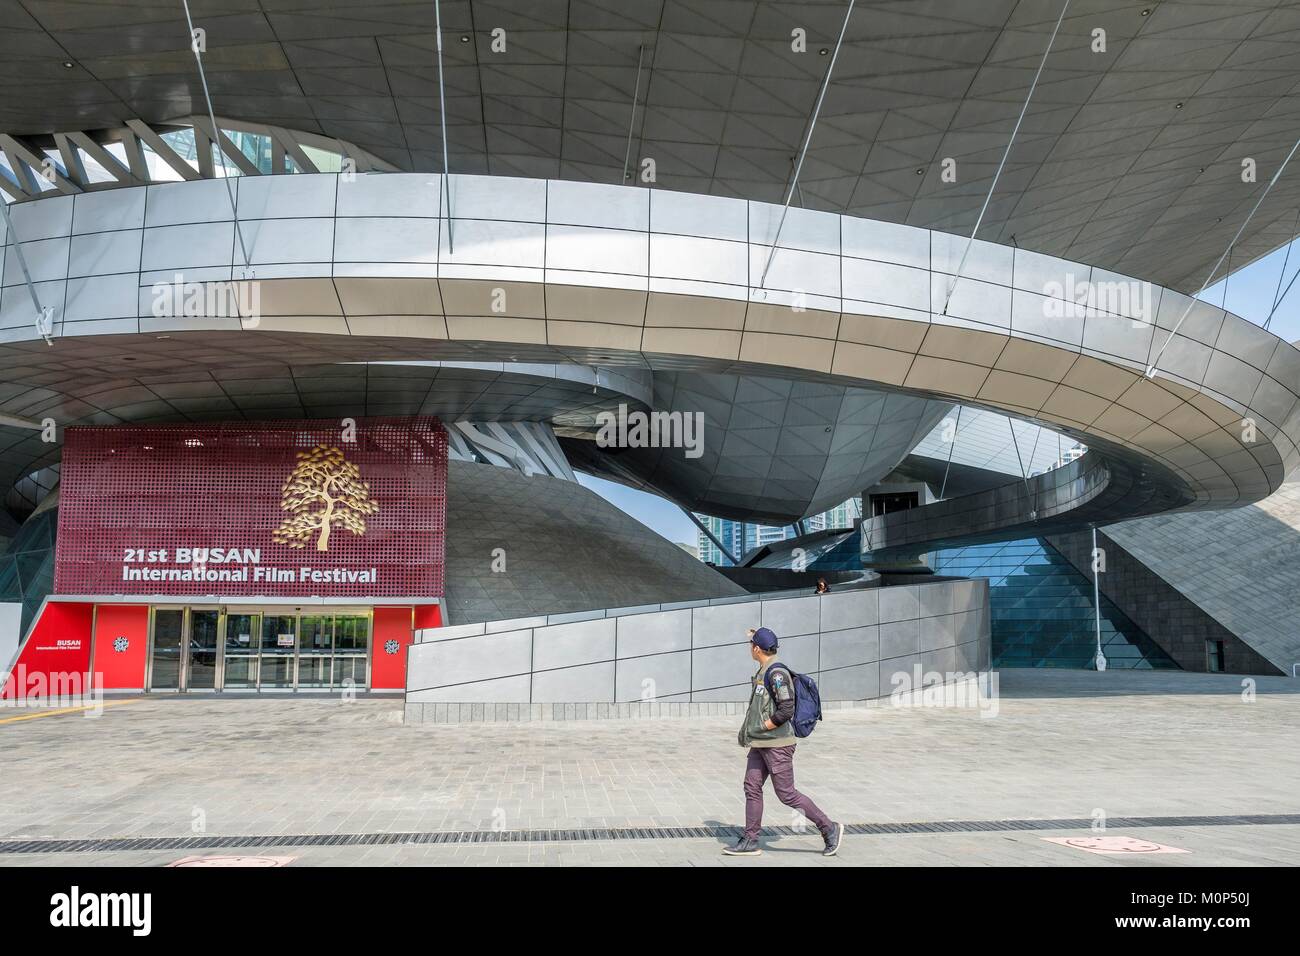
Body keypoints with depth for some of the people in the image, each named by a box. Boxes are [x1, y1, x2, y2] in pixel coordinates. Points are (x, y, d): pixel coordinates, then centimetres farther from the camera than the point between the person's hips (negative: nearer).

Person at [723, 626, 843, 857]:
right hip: (759, 744, 10)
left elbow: (787, 709, -25)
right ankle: (750, 841, 14)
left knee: (786, 794, -3)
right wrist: (746, 731, 16)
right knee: (752, 788, 8)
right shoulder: (762, 672, 13)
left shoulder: (777, 673, -18)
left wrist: (763, 727, -16)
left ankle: (830, 828, 8)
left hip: (777, 744, -10)